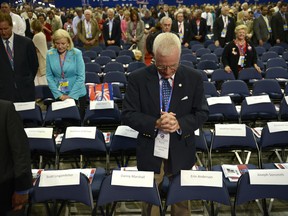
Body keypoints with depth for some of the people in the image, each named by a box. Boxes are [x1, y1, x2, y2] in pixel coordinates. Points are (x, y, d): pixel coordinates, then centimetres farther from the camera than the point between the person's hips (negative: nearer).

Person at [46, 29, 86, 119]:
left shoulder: (77, 53, -9)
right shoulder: (50, 54, -3)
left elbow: (81, 77, -9)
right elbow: (49, 76, 0)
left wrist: (71, 95, -12)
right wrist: (59, 94, -8)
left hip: (77, 95, -1)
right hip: (59, 96, 2)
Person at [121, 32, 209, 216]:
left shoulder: (194, 78, -5)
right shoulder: (138, 79, -8)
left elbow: (202, 113, 0)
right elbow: (128, 115, -7)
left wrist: (179, 123, -19)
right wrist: (155, 123, -23)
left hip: (181, 153, 1)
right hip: (150, 153, -1)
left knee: (182, 201, 18)